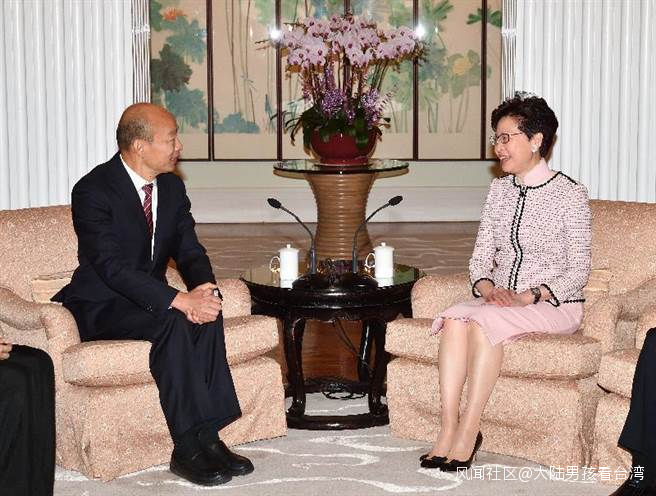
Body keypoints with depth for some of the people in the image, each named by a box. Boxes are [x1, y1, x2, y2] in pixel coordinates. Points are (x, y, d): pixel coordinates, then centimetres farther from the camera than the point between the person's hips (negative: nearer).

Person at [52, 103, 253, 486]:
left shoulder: (171, 187, 5)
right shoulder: (93, 191, -18)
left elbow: (189, 250, 5)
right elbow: (112, 267, -26)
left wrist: (203, 289, -19)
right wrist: (179, 300, -35)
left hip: (147, 297, 6)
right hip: (100, 307, -6)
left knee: (206, 314, -25)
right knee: (172, 322, -33)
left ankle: (208, 436, -23)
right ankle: (190, 448, -29)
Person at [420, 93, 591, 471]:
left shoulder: (570, 195, -6)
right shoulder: (500, 190, 12)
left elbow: (578, 271, -8)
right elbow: (482, 255, 11)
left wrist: (529, 296, -20)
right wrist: (487, 288, -11)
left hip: (555, 305, -5)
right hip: (500, 298, 5)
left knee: (485, 321, -33)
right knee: (455, 318, -27)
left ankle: (469, 432, -28)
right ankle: (449, 429, -29)